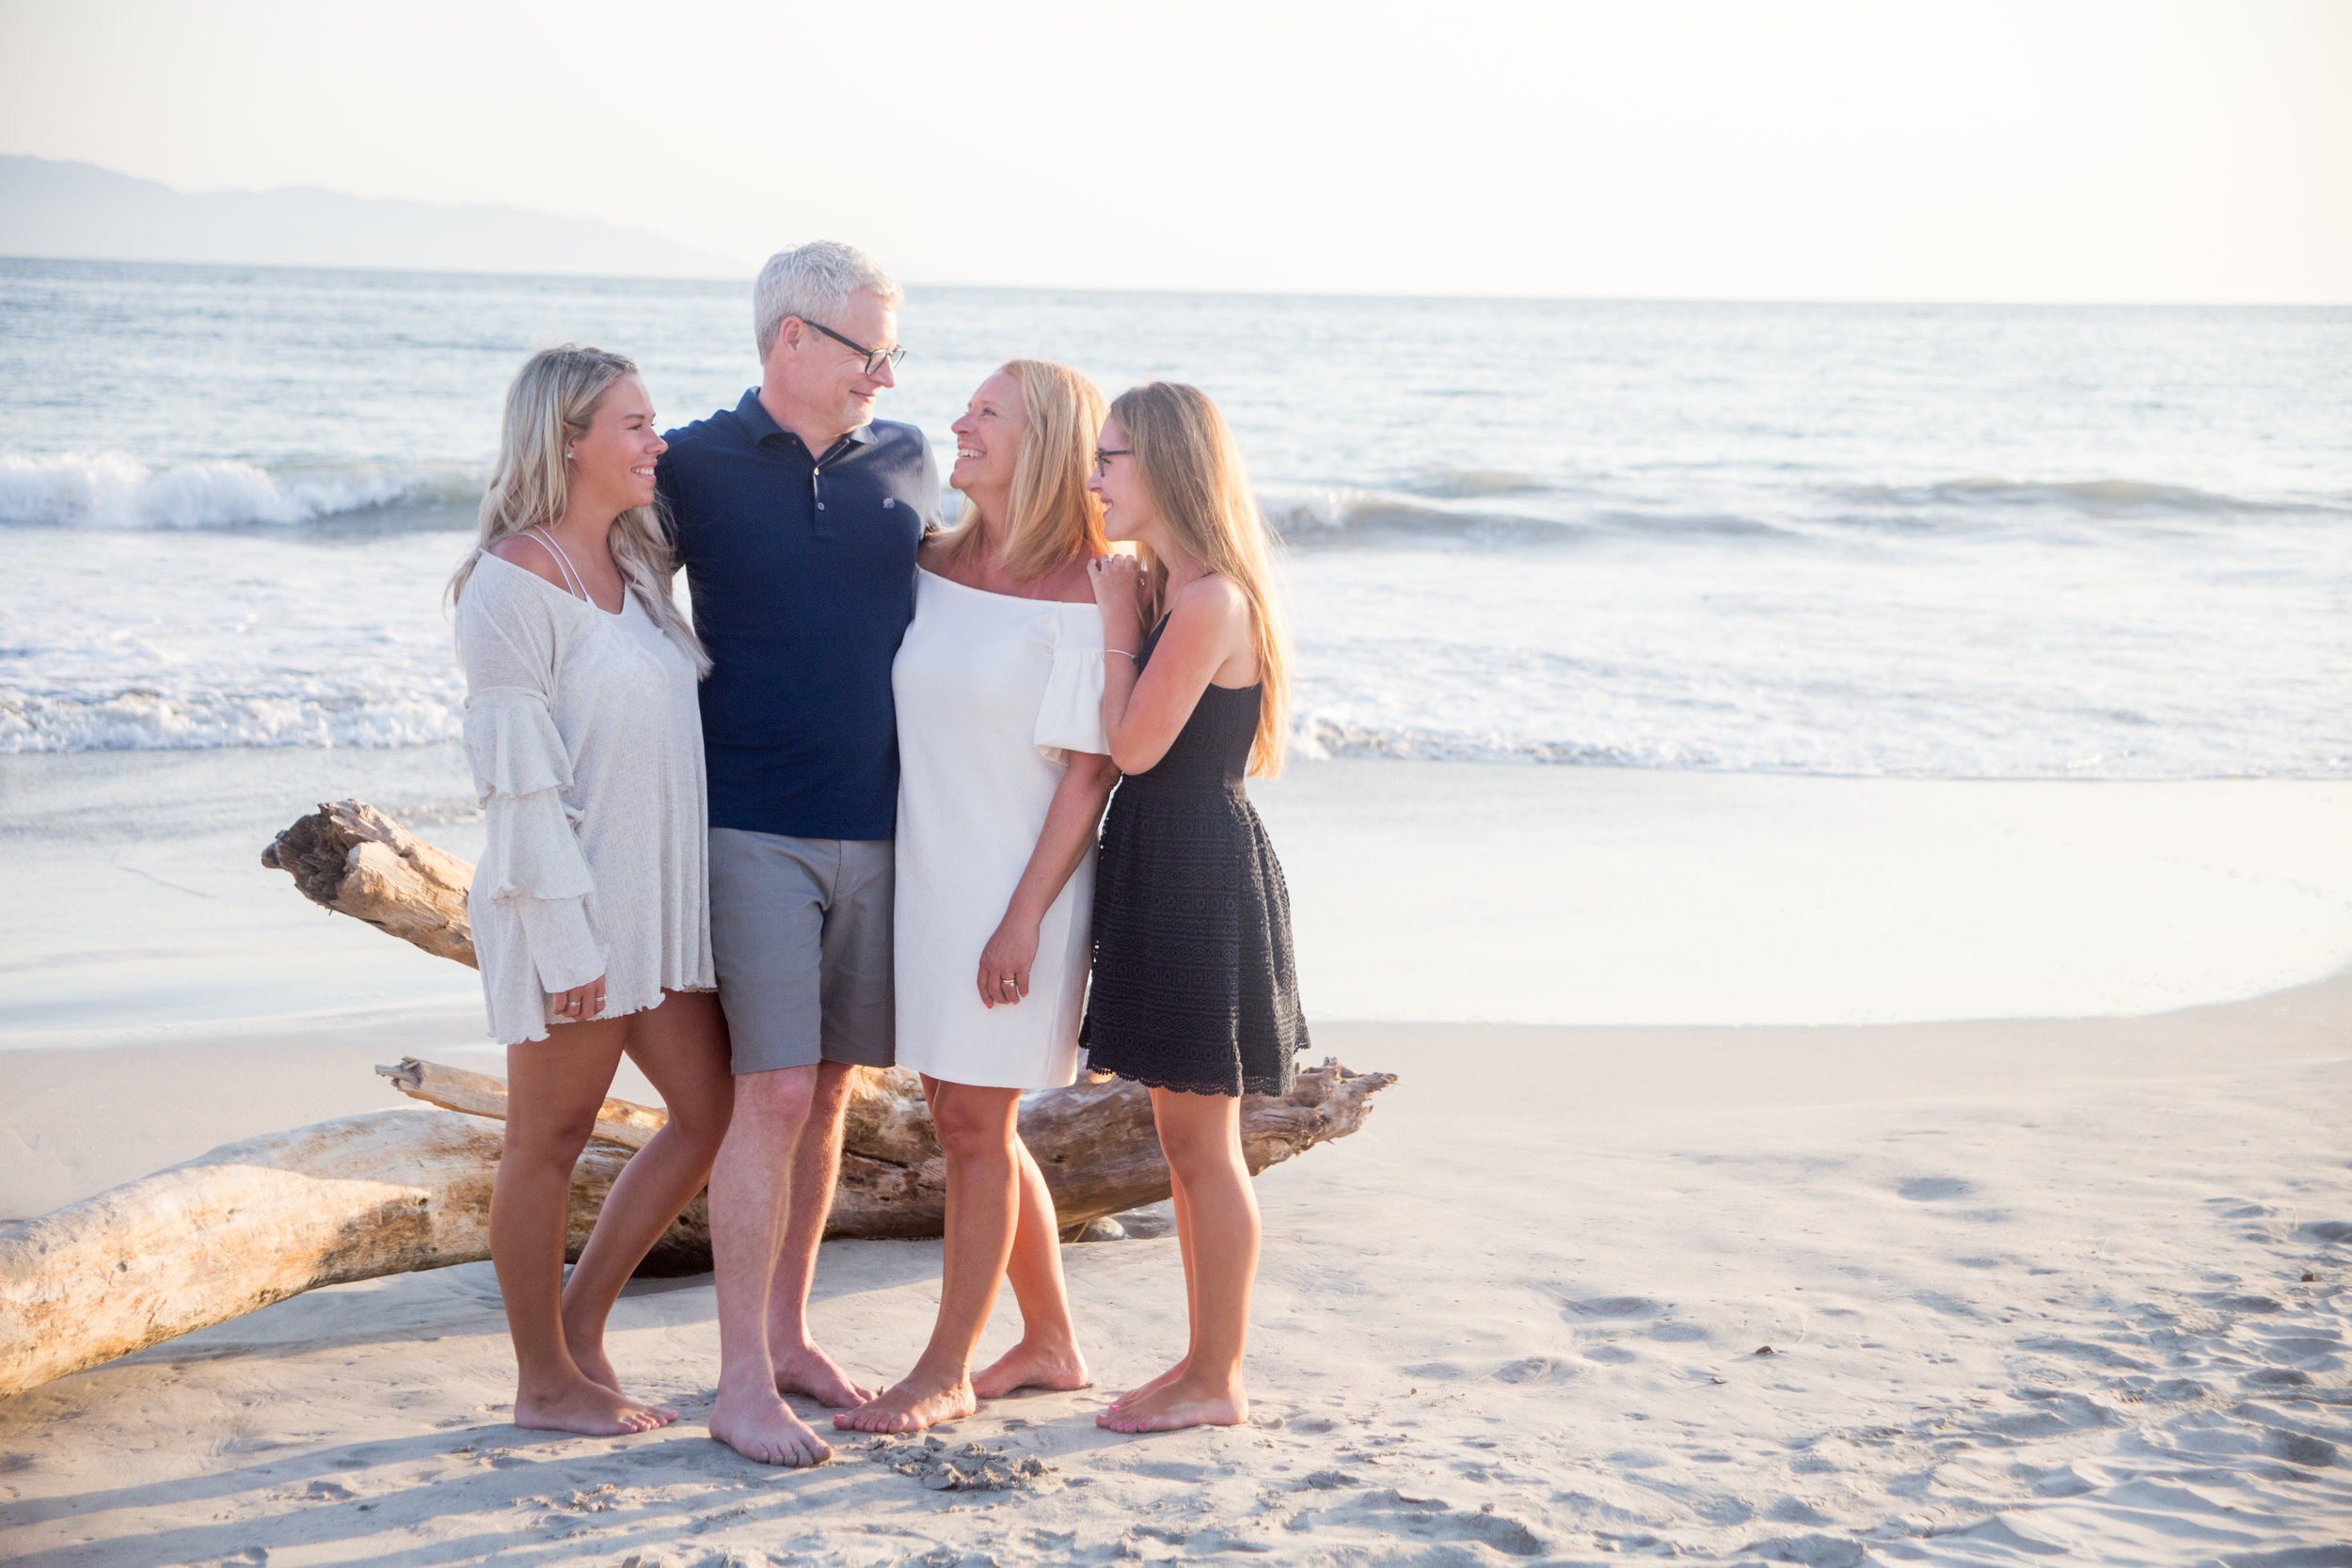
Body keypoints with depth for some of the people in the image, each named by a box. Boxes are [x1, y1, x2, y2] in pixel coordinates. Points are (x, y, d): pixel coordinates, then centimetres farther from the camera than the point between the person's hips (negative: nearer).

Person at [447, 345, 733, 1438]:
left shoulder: (634, 564, 12)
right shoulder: (514, 580, -14)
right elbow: (517, 771, -18)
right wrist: (565, 933, -20)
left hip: (658, 897, 9)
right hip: (570, 905, -9)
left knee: (711, 1113, 10)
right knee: (551, 1138, 4)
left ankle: (581, 1319, 24)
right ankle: (545, 1380, 18)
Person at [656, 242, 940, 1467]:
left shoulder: (906, 462, 8)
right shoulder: (694, 469, -2)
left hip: (876, 824, 4)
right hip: (754, 825, -4)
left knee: (829, 1090, 10)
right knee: (773, 1093, -9)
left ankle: (788, 1336, 23)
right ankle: (741, 1381, -1)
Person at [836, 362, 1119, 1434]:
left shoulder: (1080, 601, -12)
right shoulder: (934, 569, 7)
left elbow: (1088, 775, -13)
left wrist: (1025, 915, -17)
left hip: (1015, 883, -7)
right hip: (924, 873, 7)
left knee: (974, 1126, 0)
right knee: (964, 1121, 14)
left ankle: (946, 1370, 13)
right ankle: (1050, 1343, 28)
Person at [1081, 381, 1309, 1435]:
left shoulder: (1211, 600, -18)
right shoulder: (1164, 590, 13)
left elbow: (1134, 745, -19)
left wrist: (1117, 622, -10)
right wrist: (1126, 613, 8)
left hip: (1202, 880, -10)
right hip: (1160, 872, 10)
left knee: (1202, 1142, -2)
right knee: (1183, 1138, 15)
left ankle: (1218, 1381, 8)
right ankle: (1206, 1361, 24)